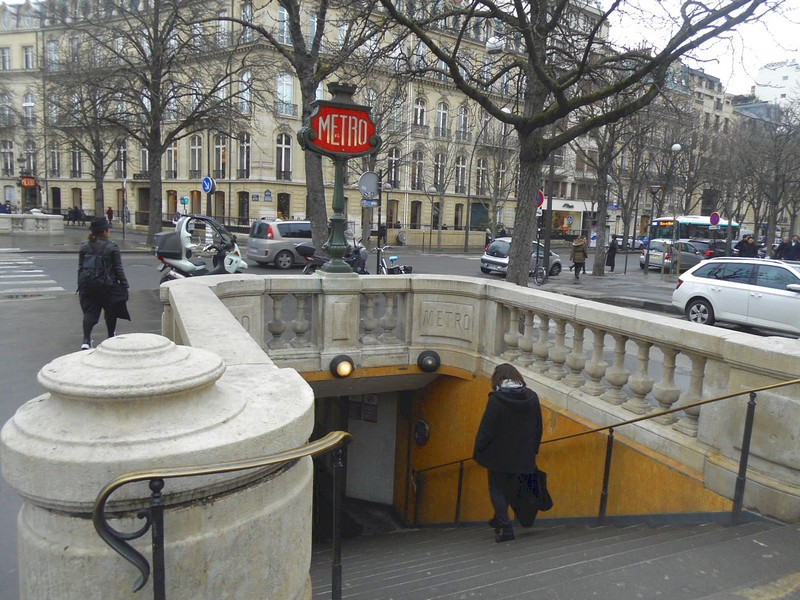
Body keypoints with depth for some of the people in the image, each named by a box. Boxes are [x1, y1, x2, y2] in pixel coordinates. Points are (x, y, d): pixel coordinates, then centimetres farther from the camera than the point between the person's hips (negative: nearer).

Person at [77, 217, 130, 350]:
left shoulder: (84, 247, 2)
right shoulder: (112, 247, -10)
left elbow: (80, 269, 6)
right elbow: (118, 269, -8)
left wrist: (80, 286, 12)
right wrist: (124, 285, 0)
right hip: (108, 287, -3)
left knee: (89, 312, 4)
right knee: (110, 312, 15)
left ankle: (86, 340, -14)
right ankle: (111, 337, 31)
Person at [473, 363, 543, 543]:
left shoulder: (496, 399, -15)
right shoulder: (532, 397, 0)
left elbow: (486, 429, -14)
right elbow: (538, 428, 8)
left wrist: (479, 451, -2)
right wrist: (532, 451, 17)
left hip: (499, 455, -5)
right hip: (521, 455, 5)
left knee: (497, 489, 7)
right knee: (509, 489, 19)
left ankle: (505, 528, 0)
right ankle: (499, 521, 32)